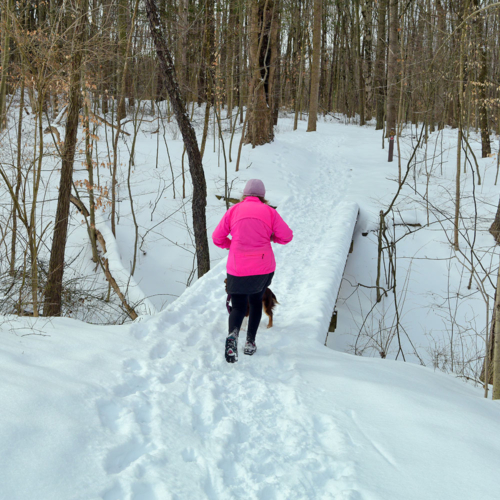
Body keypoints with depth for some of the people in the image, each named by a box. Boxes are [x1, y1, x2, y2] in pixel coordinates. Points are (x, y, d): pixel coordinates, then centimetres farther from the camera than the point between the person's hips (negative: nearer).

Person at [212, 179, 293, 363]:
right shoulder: (269, 211, 2)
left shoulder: (233, 210, 4)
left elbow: (217, 238, 5)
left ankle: (232, 335, -25)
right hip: (264, 267, 1)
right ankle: (250, 342, 20)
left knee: (238, 307, 6)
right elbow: (287, 236, -1)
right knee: (256, 301, 24)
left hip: (237, 269, -1)